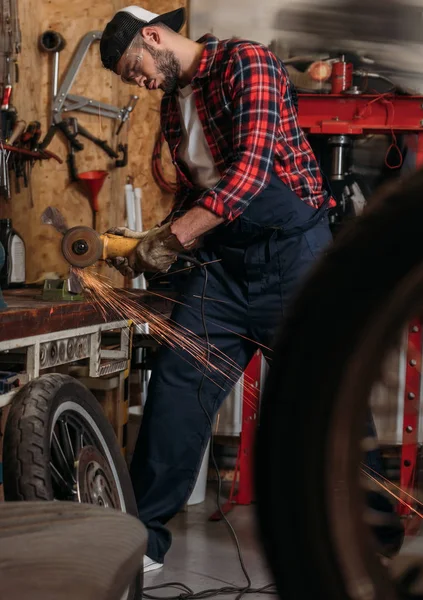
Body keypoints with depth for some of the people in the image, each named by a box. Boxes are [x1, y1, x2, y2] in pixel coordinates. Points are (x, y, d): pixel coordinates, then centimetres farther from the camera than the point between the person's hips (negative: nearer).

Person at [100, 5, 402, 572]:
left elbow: (251, 168, -22)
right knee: (176, 382, -2)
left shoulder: (245, 62, -10)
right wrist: (152, 242, 10)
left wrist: (175, 235, -23)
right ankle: (144, 534, 6)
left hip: (291, 251, -7)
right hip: (222, 260, 7)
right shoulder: (173, 105, 16)